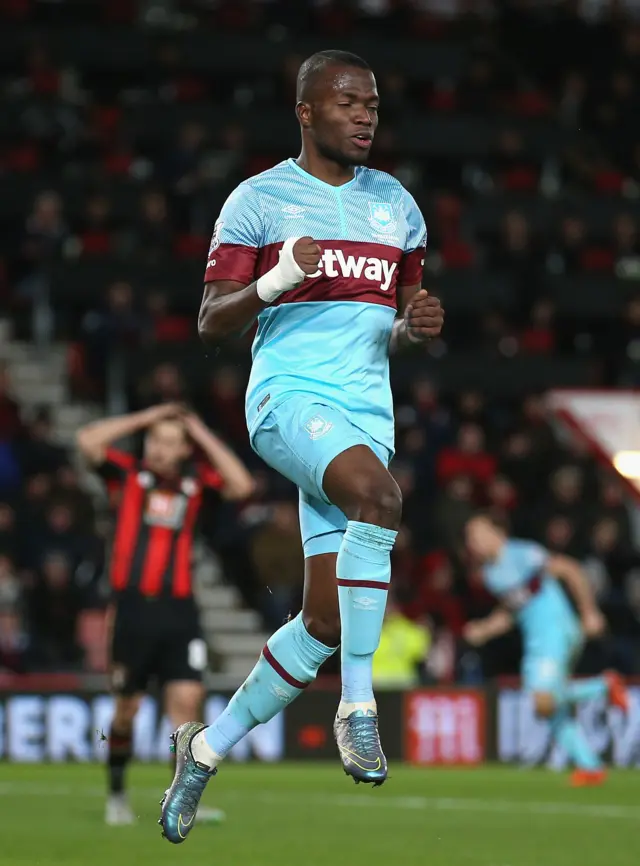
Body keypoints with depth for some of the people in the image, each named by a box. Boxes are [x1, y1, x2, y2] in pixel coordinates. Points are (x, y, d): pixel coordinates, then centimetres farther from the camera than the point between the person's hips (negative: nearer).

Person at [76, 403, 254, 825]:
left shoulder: (196, 479, 8)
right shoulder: (130, 473, 4)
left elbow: (242, 485, -6)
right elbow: (88, 440, -10)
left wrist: (203, 435, -2)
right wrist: (144, 418, -4)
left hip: (178, 608, 1)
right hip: (133, 605, -1)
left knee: (187, 699, -10)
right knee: (127, 706, 7)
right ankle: (117, 793, 25)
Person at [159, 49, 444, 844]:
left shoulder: (396, 205, 16)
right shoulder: (258, 200, 1)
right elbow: (210, 323, -1)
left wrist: (418, 324, 0)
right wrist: (274, 281, -19)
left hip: (367, 413, 6)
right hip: (288, 395, -6)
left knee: (324, 622, 0)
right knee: (379, 496, -36)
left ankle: (208, 748, 18)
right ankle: (357, 704, -29)